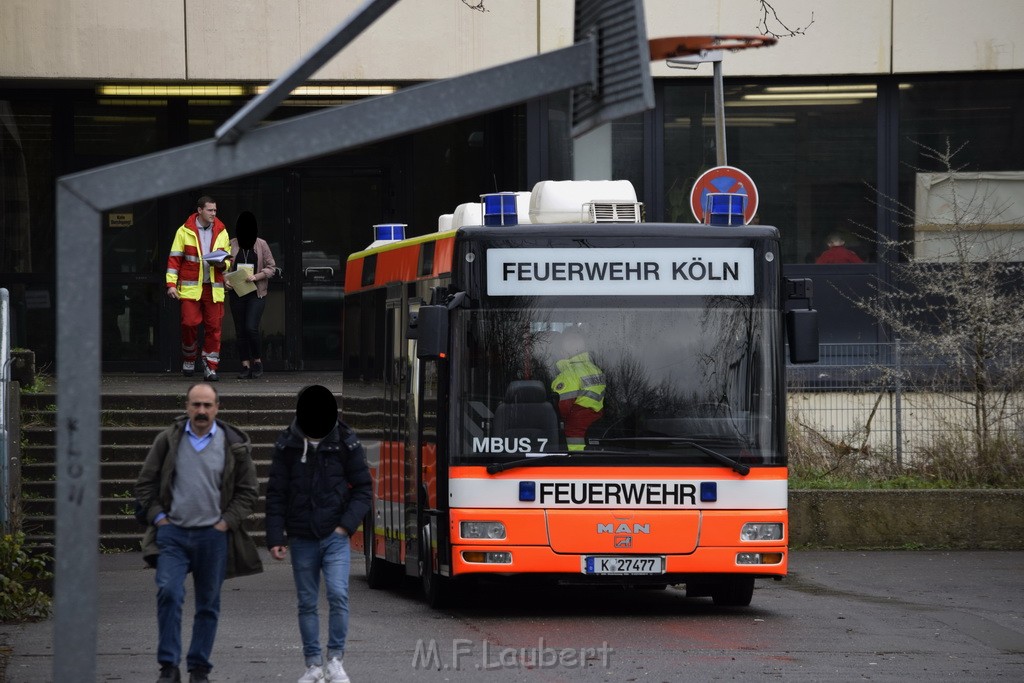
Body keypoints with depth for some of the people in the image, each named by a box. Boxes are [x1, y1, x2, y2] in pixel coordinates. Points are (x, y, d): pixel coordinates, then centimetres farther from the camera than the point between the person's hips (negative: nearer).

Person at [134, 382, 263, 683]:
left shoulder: (233, 445, 3)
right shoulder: (167, 440, 4)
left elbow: (248, 490, 8)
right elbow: (145, 483, 11)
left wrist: (227, 521, -2)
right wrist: (157, 516, -1)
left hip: (213, 535, 1)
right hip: (173, 532, -1)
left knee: (208, 604, 6)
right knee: (168, 593, -16)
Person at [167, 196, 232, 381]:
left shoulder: (221, 232, 11)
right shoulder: (185, 231, 2)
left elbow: (228, 259, 18)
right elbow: (174, 259, 3)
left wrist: (222, 264, -7)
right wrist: (171, 284, -5)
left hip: (214, 287, 2)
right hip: (190, 287, -2)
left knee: (214, 327, -1)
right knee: (189, 323, -9)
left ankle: (210, 367, 6)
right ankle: (189, 359, 15)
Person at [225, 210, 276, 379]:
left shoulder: (261, 245, 1)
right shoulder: (231, 244, 4)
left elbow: (271, 267, 1)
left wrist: (256, 277, -15)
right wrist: (225, 280, -10)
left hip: (256, 294, -3)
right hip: (236, 293, 3)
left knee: (251, 327, -16)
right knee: (240, 331, 4)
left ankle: (257, 361, 4)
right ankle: (246, 366, 10)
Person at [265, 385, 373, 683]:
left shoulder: (346, 443, -3)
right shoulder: (287, 446, -1)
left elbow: (363, 489, 3)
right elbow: (276, 495, 3)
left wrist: (347, 524, -8)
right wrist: (275, 537, -3)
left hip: (335, 536, -2)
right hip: (301, 538, 2)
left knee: (338, 594, -16)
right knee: (307, 603, 6)